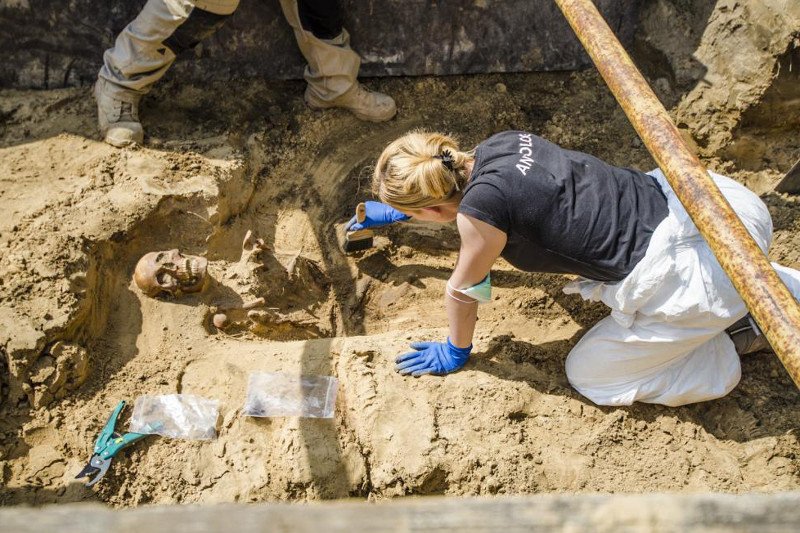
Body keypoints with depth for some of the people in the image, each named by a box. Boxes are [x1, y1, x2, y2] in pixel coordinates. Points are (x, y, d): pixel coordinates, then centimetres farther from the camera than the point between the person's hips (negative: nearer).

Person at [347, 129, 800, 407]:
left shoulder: (481, 207, -19)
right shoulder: (497, 145, 3)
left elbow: (462, 291, -1)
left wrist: (456, 352, 18)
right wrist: (395, 211, 39)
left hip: (689, 278, -7)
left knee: (588, 374, 12)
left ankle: (745, 333, 12)